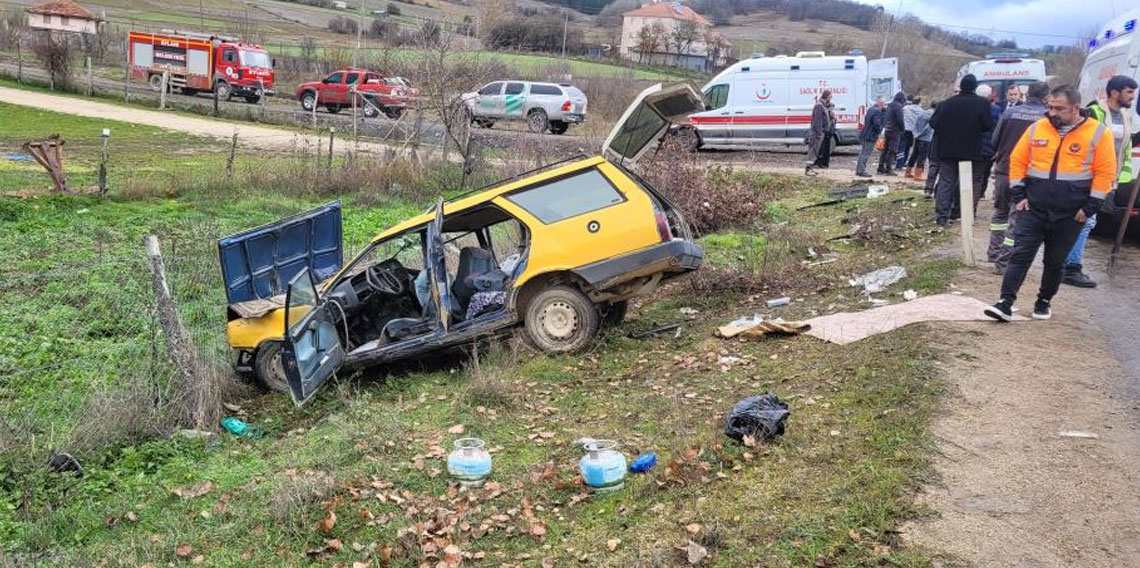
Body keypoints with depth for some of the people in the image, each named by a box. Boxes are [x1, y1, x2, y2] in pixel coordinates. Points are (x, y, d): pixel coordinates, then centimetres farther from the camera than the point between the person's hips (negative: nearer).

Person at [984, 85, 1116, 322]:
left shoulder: (1099, 133, -4)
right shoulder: (1037, 128, 3)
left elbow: (1105, 173, -5)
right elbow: (1017, 161, 8)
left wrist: (1090, 207, -8)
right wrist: (1019, 195, 1)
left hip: (1069, 214, -1)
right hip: (1033, 209, 1)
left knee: (1056, 262, 10)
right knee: (1020, 255, -6)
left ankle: (1044, 301, 27)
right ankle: (1006, 303, -8)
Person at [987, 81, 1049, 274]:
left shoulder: (1009, 112, -2)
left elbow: (995, 141, 3)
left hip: (1003, 171, 3)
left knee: (1000, 212, 20)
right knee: (1017, 218, 2)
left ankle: (994, 253, 25)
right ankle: (1004, 261, -3)